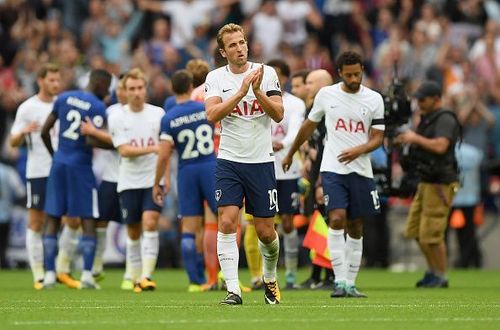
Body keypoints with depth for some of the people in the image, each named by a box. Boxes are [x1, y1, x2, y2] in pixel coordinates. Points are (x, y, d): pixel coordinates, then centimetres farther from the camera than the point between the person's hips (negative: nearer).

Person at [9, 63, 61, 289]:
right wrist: (24, 131, -20)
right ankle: (38, 275, 4)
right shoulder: (27, 108, -1)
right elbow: (13, 142, 0)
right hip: (37, 173, -3)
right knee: (36, 224, -1)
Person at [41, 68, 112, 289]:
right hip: (80, 166, -5)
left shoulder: (64, 98, 8)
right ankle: (86, 275, -8)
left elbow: (44, 132, 11)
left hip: (58, 163, 5)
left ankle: (49, 274, 3)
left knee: (53, 220, 8)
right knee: (88, 221, 1)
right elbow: (91, 141, -21)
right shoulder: (98, 107, -9)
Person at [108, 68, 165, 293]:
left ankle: (146, 276, -20)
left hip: (153, 180, -1)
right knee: (133, 232, 8)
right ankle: (134, 277, 22)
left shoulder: (158, 114, 2)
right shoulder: (117, 117, -1)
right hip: (128, 182, 1)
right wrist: (152, 149, -22)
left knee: (150, 222, -17)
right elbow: (124, 150, -9)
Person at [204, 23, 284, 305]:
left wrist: (258, 92, -22)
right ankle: (233, 290, -13)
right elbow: (212, 115, -15)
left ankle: (270, 278, 31)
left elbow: (278, 115, -8)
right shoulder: (216, 78, 1)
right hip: (229, 162, 0)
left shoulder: (266, 73, 0)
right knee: (227, 222, -15)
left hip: (261, 161, 0)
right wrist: (241, 92, -22)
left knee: (266, 231, 4)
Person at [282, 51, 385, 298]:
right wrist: (290, 154, 25)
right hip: (332, 169, -2)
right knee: (337, 219, -18)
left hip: (361, 171, 2)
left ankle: (350, 284, 15)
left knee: (355, 227, 6)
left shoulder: (374, 99, 2)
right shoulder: (326, 94, 2)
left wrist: (358, 150, -20)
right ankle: (339, 281, -19)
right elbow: (309, 125, 16)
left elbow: (377, 137, 0)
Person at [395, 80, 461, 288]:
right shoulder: (427, 119, 16)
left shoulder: (445, 119, -14)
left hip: (440, 185, -10)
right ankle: (432, 270, 27)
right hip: (425, 183, 10)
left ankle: (440, 277, 4)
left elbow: (440, 146, -29)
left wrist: (416, 138, -19)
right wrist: (406, 140, 10)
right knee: (415, 231, 14)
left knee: (431, 234, -8)